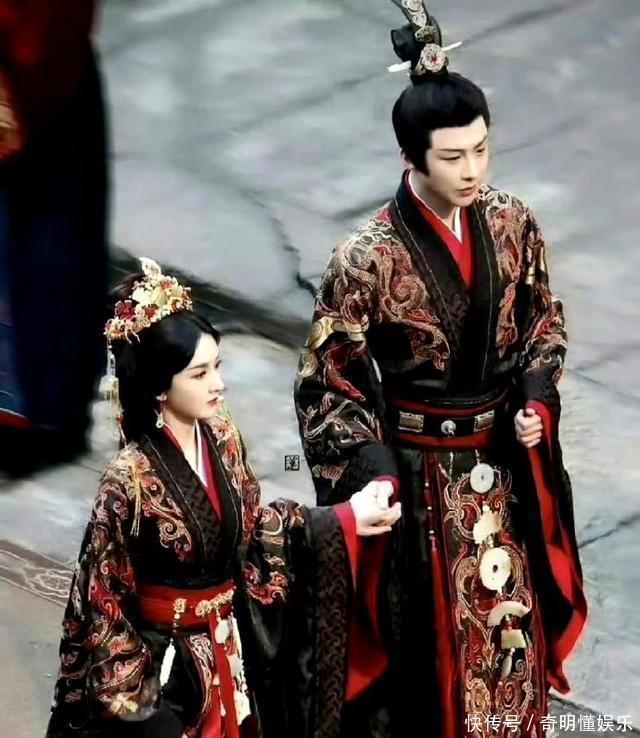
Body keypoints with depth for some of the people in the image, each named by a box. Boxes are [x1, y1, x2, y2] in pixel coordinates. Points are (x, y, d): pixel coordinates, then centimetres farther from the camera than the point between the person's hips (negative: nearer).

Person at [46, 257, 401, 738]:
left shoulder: (222, 437, -5)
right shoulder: (131, 477, -24)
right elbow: (100, 597, -17)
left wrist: (345, 519, 4)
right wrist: (133, 699, -16)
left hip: (231, 649, 6)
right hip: (165, 663, -6)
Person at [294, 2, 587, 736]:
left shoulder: (513, 224, -7)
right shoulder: (367, 260, -21)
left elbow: (543, 316, 11)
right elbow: (326, 381, -12)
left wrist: (537, 395, -5)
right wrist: (372, 469, -22)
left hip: (501, 469, 4)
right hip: (416, 478, -4)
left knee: (508, 638, 18)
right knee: (424, 651, 10)